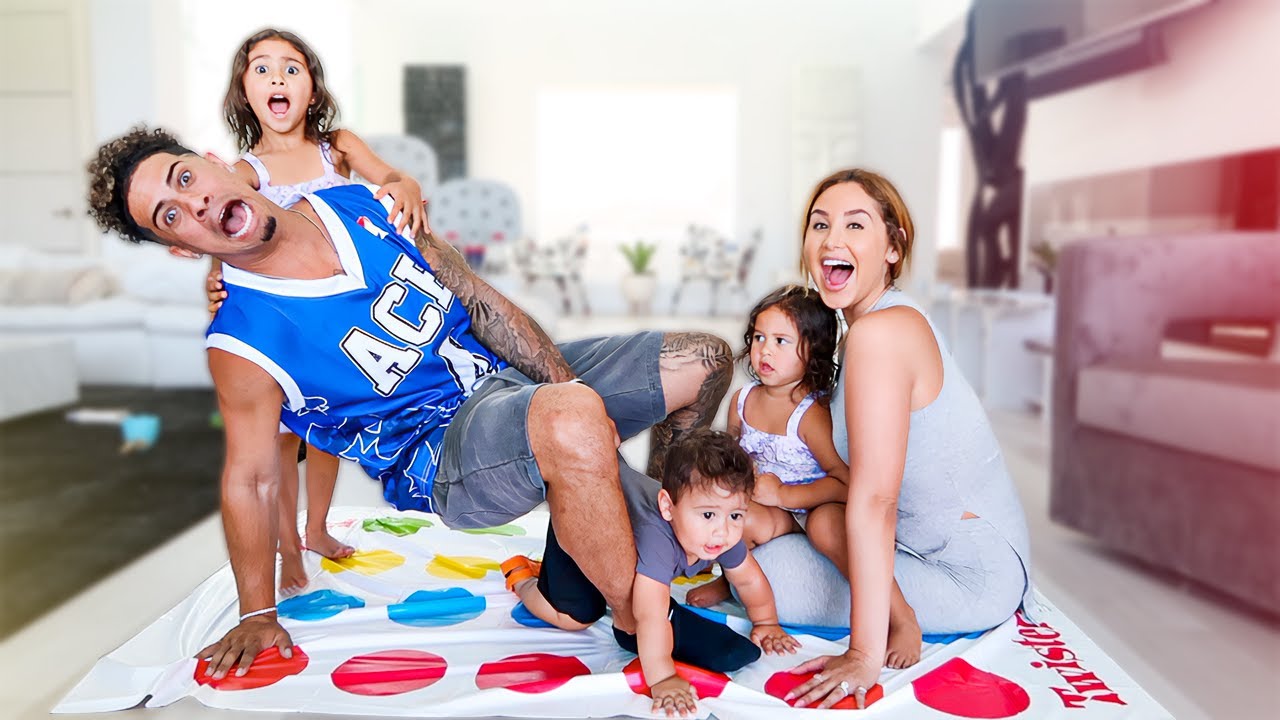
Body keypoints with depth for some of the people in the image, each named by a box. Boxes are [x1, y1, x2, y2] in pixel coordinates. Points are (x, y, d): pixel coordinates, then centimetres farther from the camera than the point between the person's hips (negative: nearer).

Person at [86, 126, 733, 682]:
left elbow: (479, 300, 4)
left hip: (514, 375, 7)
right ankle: (641, 627, -17)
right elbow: (250, 478, -5)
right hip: (443, 455, -7)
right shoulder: (240, 345, -14)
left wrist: (569, 385, -4)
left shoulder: (359, 205, 1)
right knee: (572, 422, -41)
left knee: (704, 359, 5)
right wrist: (258, 615, -1)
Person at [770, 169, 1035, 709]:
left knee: (761, 575, -9)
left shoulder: (880, 331, -24)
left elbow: (874, 500, -28)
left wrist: (865, 654, -27)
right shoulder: (893, 321, 5)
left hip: (969, 579, -9)